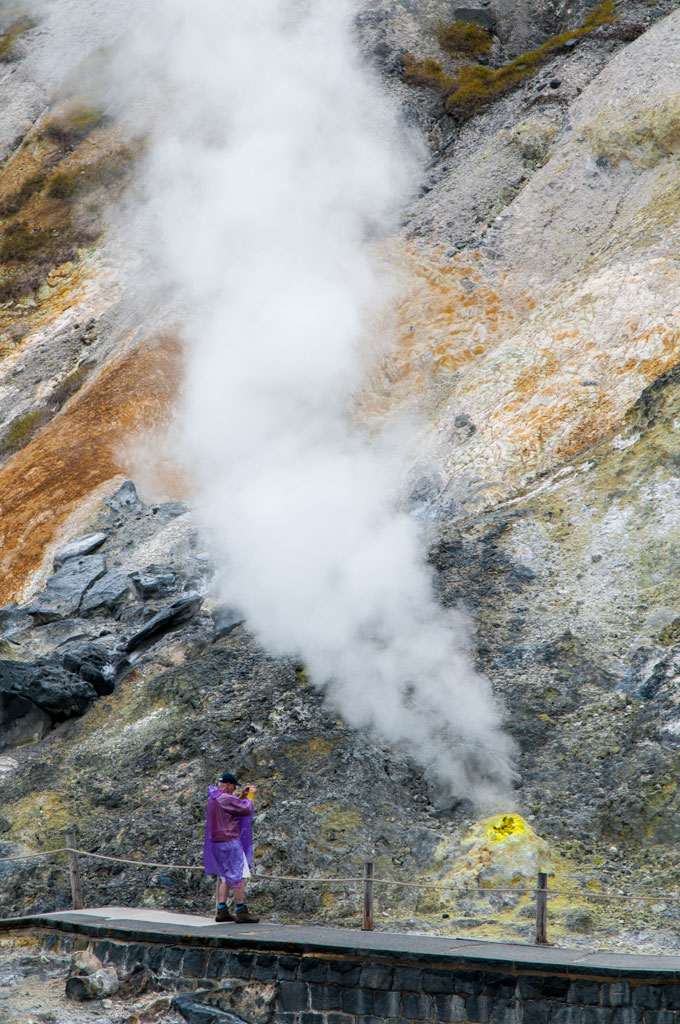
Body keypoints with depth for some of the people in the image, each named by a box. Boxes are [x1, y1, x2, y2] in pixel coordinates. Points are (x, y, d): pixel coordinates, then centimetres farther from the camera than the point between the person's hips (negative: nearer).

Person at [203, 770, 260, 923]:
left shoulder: (213, 799, 14)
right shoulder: (225, 799, -18)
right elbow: (246, 810, -15)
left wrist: (242, 796, 18)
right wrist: (250, 795, 0)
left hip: (217, 842, 10)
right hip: (229, 842, -10)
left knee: (226, 877, 14)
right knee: (239, 877, -5)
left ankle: (221, 911, 11)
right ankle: (241, 912, -4)